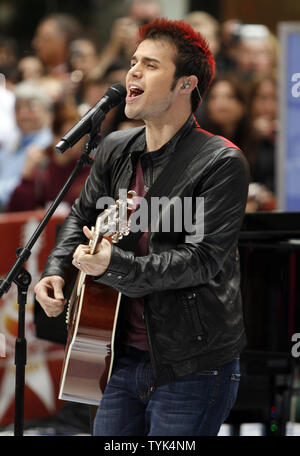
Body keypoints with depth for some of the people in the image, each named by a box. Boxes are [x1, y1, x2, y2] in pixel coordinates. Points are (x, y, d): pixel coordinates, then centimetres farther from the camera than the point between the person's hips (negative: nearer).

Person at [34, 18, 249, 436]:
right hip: (125, 356, 7)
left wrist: (116, 266, -29)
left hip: (191, 368, -7)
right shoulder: (115, 150, 7)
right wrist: (56, 272, 5)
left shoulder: (221, 163, -15)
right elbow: (81, 217, 23)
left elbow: (204, 259, -21)